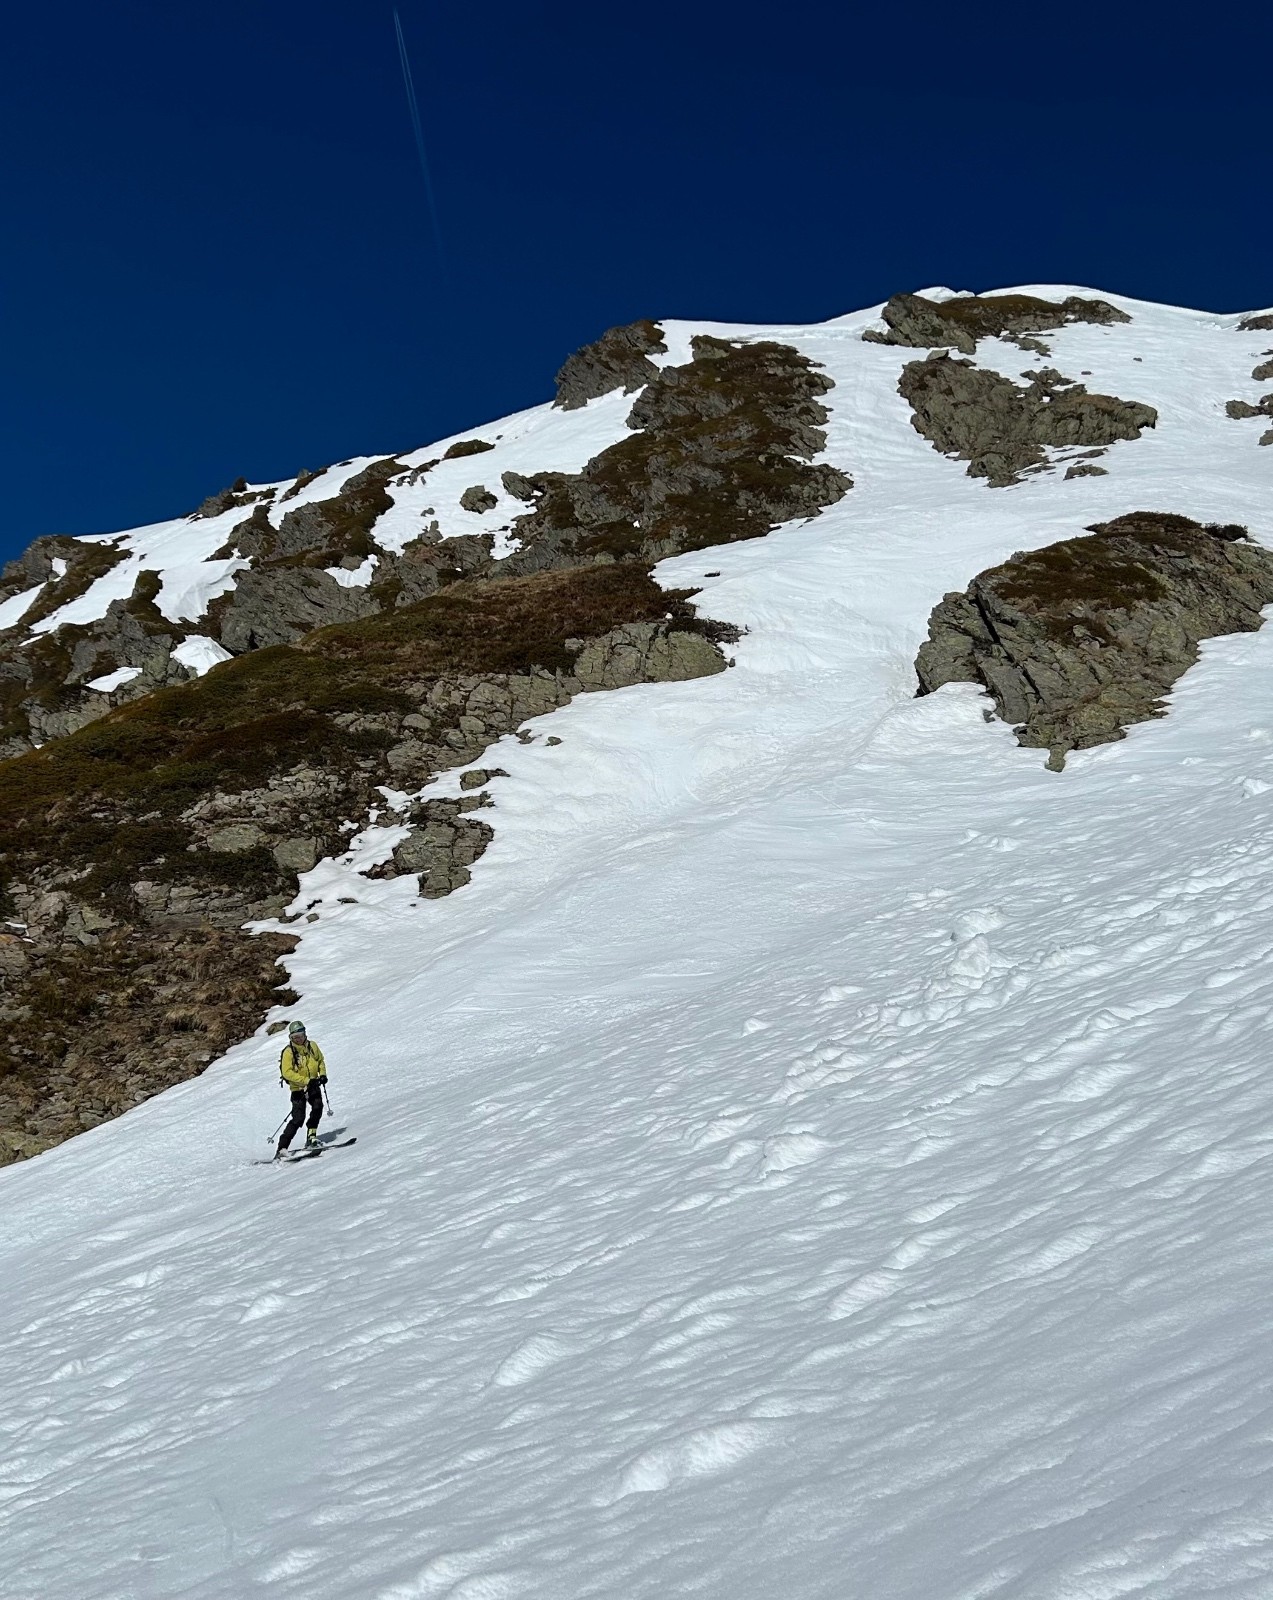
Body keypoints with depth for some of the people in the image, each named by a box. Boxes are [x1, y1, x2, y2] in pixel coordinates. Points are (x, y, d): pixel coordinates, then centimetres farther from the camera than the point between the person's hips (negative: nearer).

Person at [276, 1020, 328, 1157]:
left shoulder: (312, 1046, 3)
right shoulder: (288, 1052, -12)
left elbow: (321, 1061, 19)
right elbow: (287, 1073, -19)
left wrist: (322, 1074, 1)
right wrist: (307, 1081, -24)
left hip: (313, 1085, 4)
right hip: (298, 1088, -4)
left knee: (318, 1107, -21)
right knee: (298, 1119, -11)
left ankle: (311, 1137, -6)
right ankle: (282, 1148, -4)